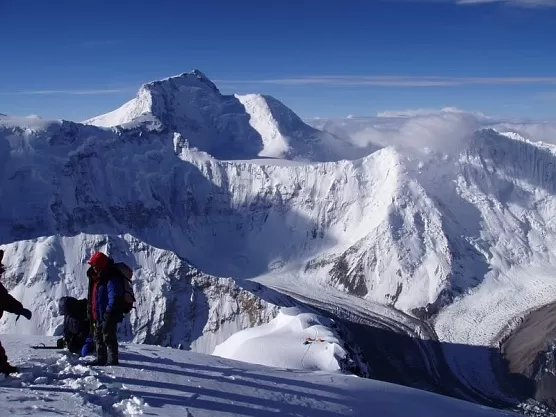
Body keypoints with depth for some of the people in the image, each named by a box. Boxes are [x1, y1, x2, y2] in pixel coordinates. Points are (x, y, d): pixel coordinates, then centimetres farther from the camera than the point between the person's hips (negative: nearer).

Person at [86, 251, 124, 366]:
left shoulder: (112, 279, -21)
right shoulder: (95, 277, 10)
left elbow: (114, 298, -25)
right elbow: (91, 296, 18)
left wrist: (108, 313, -26)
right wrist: (90, 311, 14)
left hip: (108, 316, -10)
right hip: (98, 315, 10)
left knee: (108, 338, -4)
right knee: (98, 338, 17)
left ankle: (113, 360, 6)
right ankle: (101, 359, 27)